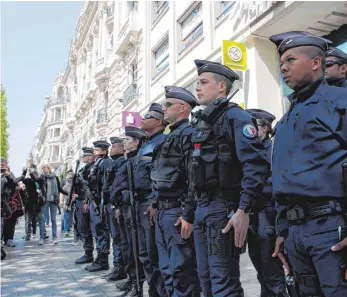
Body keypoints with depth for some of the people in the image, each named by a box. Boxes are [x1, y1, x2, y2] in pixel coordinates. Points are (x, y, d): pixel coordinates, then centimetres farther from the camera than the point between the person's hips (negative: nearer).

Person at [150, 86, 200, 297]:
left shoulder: (189, 133, -10)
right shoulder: (171, 136, 20)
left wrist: (189, 215, -23)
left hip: (178, 213, -10)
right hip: (163, 212, 10)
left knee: (181, 270, -4)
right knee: (168, 269, 16)